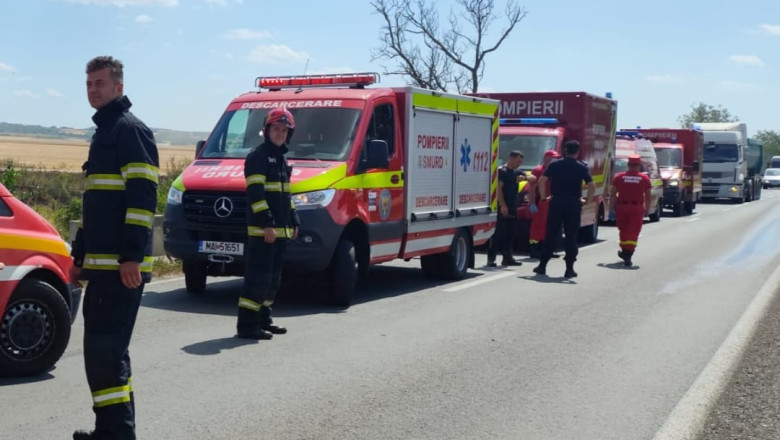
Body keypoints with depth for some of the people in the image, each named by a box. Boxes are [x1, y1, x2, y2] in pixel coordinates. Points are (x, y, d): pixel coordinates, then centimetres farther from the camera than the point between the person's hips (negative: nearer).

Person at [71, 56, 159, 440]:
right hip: (100, 264, 10)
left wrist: (132, 256, -23)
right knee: (103, 349, 13)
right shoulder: (102, 131, 22)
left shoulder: (131, 129, -7)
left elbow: (142, 198, -16)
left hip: (121, 266, -10)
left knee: (104, 349, -10)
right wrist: (79, 255, 24)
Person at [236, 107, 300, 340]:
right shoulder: (258, 156, -8)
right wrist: (267, 223, -22)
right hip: (262, 230, -9)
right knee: (258, 277, -10)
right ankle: (247, 324, -7)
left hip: (280, 230, 9)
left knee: (273, 278, 14)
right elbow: (254, 192, -17)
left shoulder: (282, 159, 20)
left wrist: (293, 221, 21)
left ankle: (263, 319, 23)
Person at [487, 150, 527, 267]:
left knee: (509, 235, 11)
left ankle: (507, 258, 17)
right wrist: (503, 205, -23)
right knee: (498, 234, -10)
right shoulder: (502, 171, -8)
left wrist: (524, 177, -8)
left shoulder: (517, 172, 16)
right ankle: (491, 258, -9)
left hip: (512, 208, 8)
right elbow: (498, 188, -15)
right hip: (502, 208, -8)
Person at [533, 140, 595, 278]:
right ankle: (569, 269, 3)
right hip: (574, 203, -1)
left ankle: (542, 265, 9)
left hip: (556, 202, 1)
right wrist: (588, 201, 4)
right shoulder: (582, 167, 1)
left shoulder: (555, 165, 2)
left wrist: (543, 196, 3)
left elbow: (542, 181, -7)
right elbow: (592, 186, -7)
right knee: (571, 236, 4)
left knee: (550, 234, 6)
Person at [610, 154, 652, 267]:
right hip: (637, 208, -1)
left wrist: (613, 207, 9)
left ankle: (624, 251, 33)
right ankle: (627, 257, -6)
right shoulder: (645, 178, -1)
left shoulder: (619, 177, -1)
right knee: (633, 232, 0)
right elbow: (647, 196, 2)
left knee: (623, 231, 19)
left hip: (621, 207, 1)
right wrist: (647, 209, 12)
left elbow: (613, 195, 0)